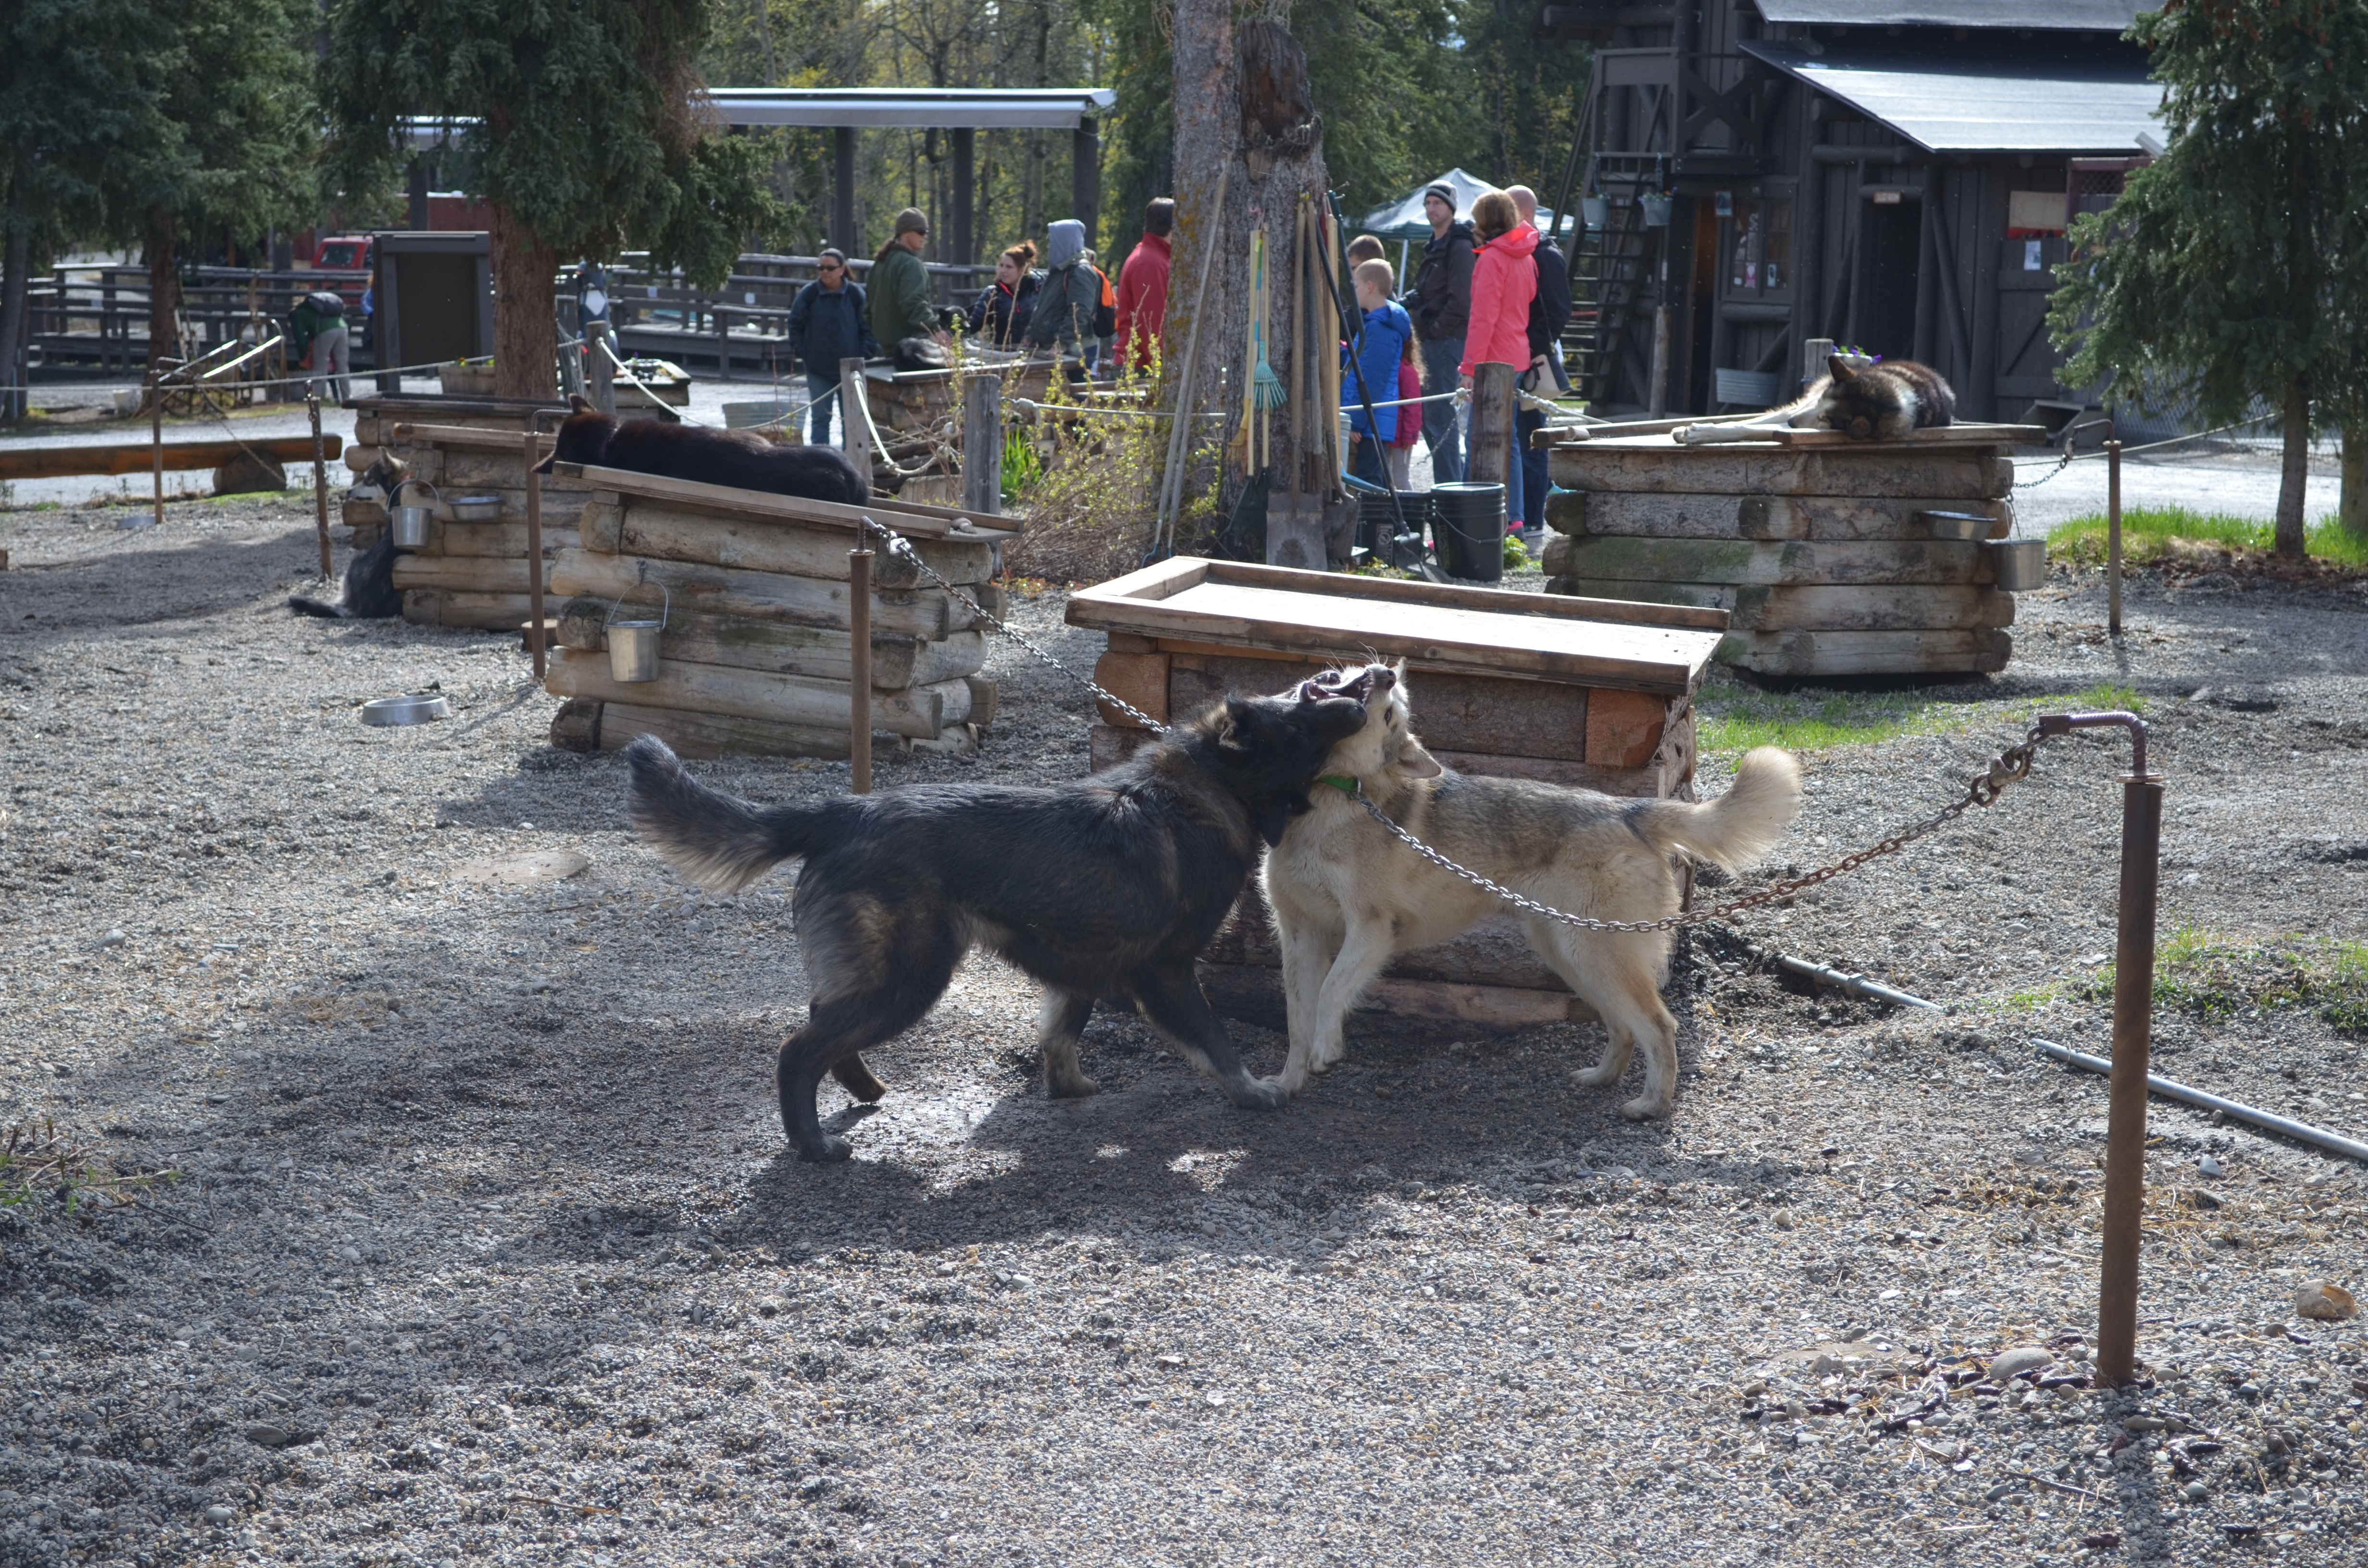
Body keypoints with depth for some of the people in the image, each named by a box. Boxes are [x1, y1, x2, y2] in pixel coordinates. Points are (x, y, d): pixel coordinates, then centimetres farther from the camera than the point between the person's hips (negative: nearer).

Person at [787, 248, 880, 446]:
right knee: (820, 417, 1)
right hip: (818, 370, 0)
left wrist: (864, 355, -5)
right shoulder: (808, 294, -3)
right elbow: (795, 325, 7)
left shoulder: (856, 294, -3)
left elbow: (868, 328, 3)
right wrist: (801, 351, -2)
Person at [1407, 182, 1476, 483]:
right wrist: (1423, 330, 15)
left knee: (1439, 416, -11)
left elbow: (1460, 301, -18)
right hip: (1433, 342, 10)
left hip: (1446, 341, -10)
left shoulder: (1459, 247, -11)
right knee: (1429, 416, 12)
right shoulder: (1436, 245, 20)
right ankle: (1461, 479, 18)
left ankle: (1449, 489, -9)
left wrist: (1435, 329, -13)